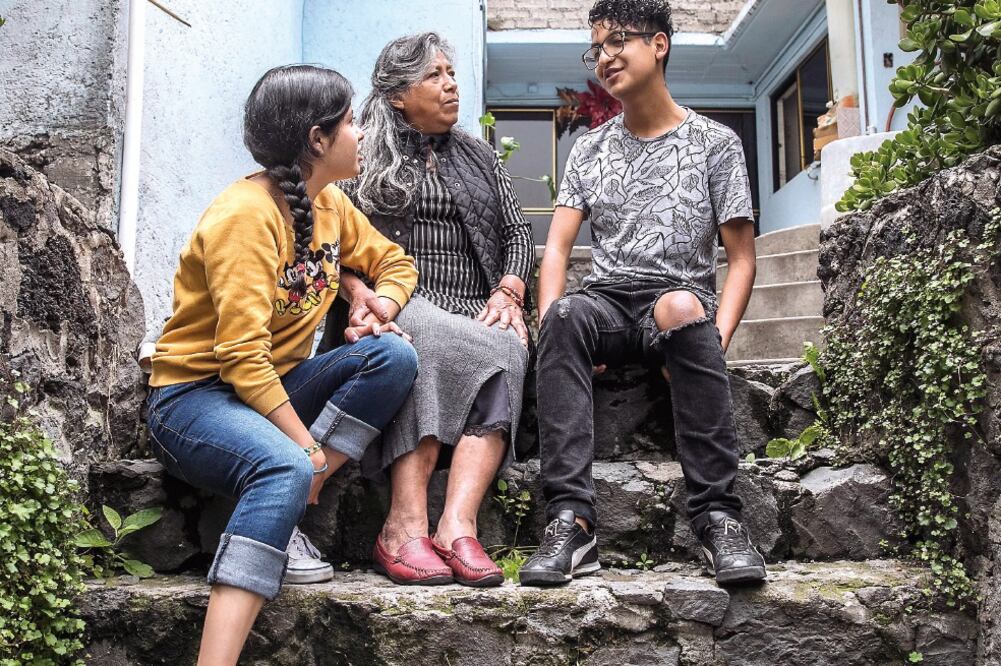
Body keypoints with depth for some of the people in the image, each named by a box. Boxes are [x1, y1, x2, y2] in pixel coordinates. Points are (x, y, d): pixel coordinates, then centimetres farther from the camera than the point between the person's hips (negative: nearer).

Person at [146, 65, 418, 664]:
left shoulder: (331, 205, 6)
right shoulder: (246, 214, -18)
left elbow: (394, 262, 18)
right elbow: (241, 356, -24)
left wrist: (381, 307, -6)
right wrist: (309, 447, -25)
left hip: (277, 384, 8)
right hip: (195, 392, -8)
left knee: (394, 356, -16)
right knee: (286, 468, -38)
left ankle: (283, 515, -16)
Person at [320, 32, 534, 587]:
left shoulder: (479, 156, 24)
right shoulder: (362, 156, 13)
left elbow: (518, 234, 17)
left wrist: (508, 292, -4)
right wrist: (361, 294, -18)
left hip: (474, 315, 3)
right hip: (395, 311, -3)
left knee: (509, 347, -32)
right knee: (425, 338, -38)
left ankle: (457, 527, -44)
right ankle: (407, 525, -41)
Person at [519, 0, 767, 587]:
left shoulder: (715, 143, 7)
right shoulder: (590, 150, 16)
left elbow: (742, 257, 2)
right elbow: (557, 248, 6)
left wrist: (713, 339, -17)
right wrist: (554, 325, -15)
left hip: (682, 306, -2)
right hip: (609, 305, 2)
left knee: (682, 307, -38)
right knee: (567, 315, -33)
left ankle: (717, 515, -35)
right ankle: (572, 520, -40)